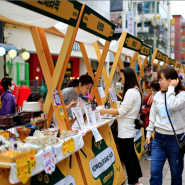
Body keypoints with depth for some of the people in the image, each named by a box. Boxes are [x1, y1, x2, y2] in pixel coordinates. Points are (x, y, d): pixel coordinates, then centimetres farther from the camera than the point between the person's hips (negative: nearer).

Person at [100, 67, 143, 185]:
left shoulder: (130, 92, -19)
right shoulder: (136, 91, 12)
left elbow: (122, 111, -19)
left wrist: (105, 111, -12)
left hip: (126, 130, -10)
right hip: (130, 128, 10)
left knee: (126, 156, -2)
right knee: (131, 154, 18)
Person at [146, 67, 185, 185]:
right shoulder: (158, 95, 6)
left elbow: (173, 106, -30)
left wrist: (171, 88, -18)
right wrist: (149, 133, 13)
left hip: (175, 139, -4)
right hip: (159, 138, 4)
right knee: (155, 172, 1)